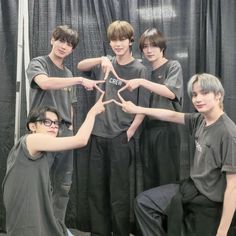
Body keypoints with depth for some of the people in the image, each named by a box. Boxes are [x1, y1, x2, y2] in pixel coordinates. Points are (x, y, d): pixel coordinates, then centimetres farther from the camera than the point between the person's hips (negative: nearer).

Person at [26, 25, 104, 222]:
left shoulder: (68, 74, 18)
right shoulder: (38, 63, 0)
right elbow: (44, 83, -23)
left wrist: (70, 128, 12)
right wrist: (80, 80, -24)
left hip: (65, 132, 6)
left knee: (63, 186, 9)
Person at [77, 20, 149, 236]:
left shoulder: (139, 69, -2)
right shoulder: (106, 64, 9)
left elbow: (142, 108, -3)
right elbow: (80, 66, 0)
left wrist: (129, 133, -10)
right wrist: (102, 60, -16)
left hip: (121, 138, -4)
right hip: (98, 136, 4)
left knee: (119, 192, 2)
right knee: (96, 190, 10)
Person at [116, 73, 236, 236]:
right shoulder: (200, 120, -3)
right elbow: (172, 115, 13)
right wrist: (137, 109, 19)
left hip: (211, 203, -7)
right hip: (192, 189, 7)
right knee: (144, 203, 7)